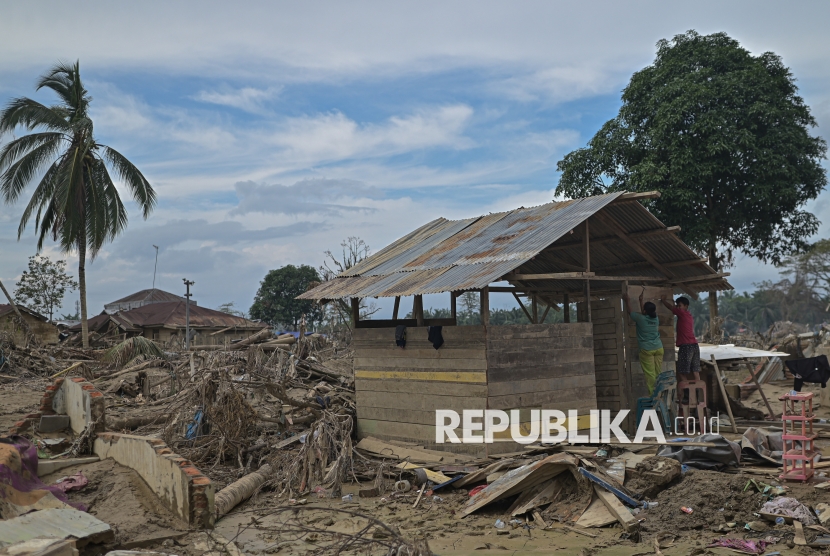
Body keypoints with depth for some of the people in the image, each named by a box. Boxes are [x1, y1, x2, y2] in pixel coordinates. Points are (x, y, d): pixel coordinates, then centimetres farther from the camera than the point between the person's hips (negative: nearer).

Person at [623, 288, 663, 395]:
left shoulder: (640, 318, -9)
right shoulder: (656, 319, 5)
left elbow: (629, 311, 8)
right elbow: (644, 314, 25)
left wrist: (626, 300, 24)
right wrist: (641, 300, 34)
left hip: (647, 350, -5)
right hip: (658, 348, 5)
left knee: (650, 374, -5)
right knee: (658, 373, 7)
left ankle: (652, 394, -7)